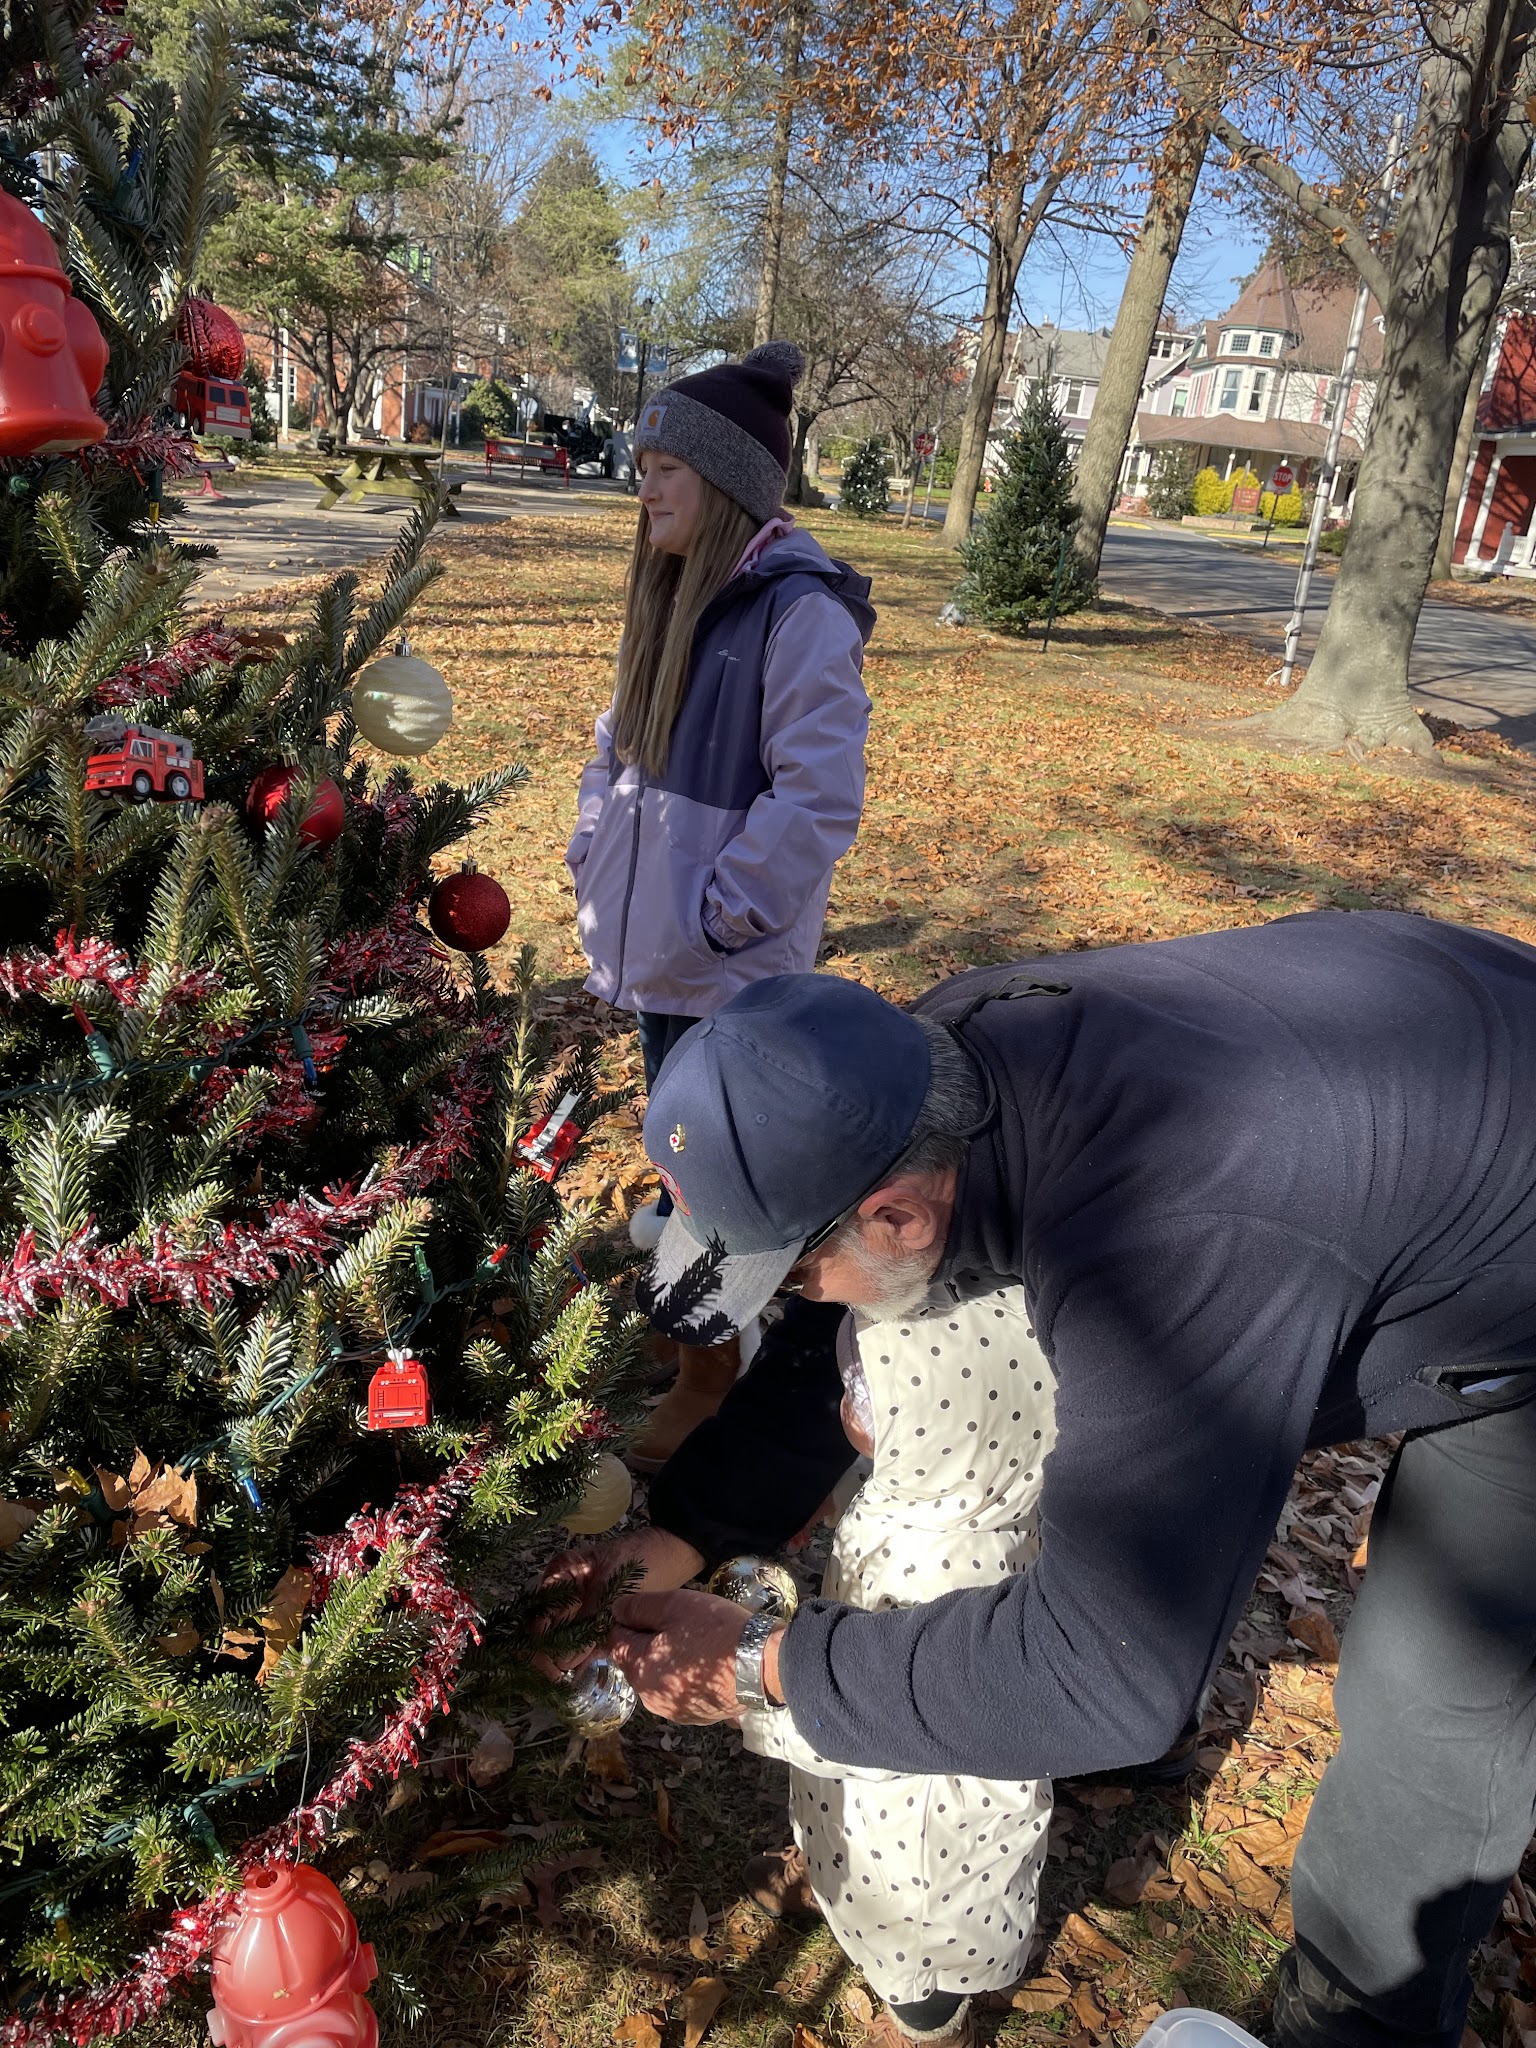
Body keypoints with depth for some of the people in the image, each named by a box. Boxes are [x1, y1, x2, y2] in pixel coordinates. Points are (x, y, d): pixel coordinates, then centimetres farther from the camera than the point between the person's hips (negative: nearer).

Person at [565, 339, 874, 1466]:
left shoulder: (801, 611, -17)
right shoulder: (679, 588, 9)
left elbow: (817, 799, -20)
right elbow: (622, 736, 19)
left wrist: (719, 913, -18)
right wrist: (593, 850, 10)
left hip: (731, 955, -8)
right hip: (658, 937, 8)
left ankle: (710, 1372, 18)